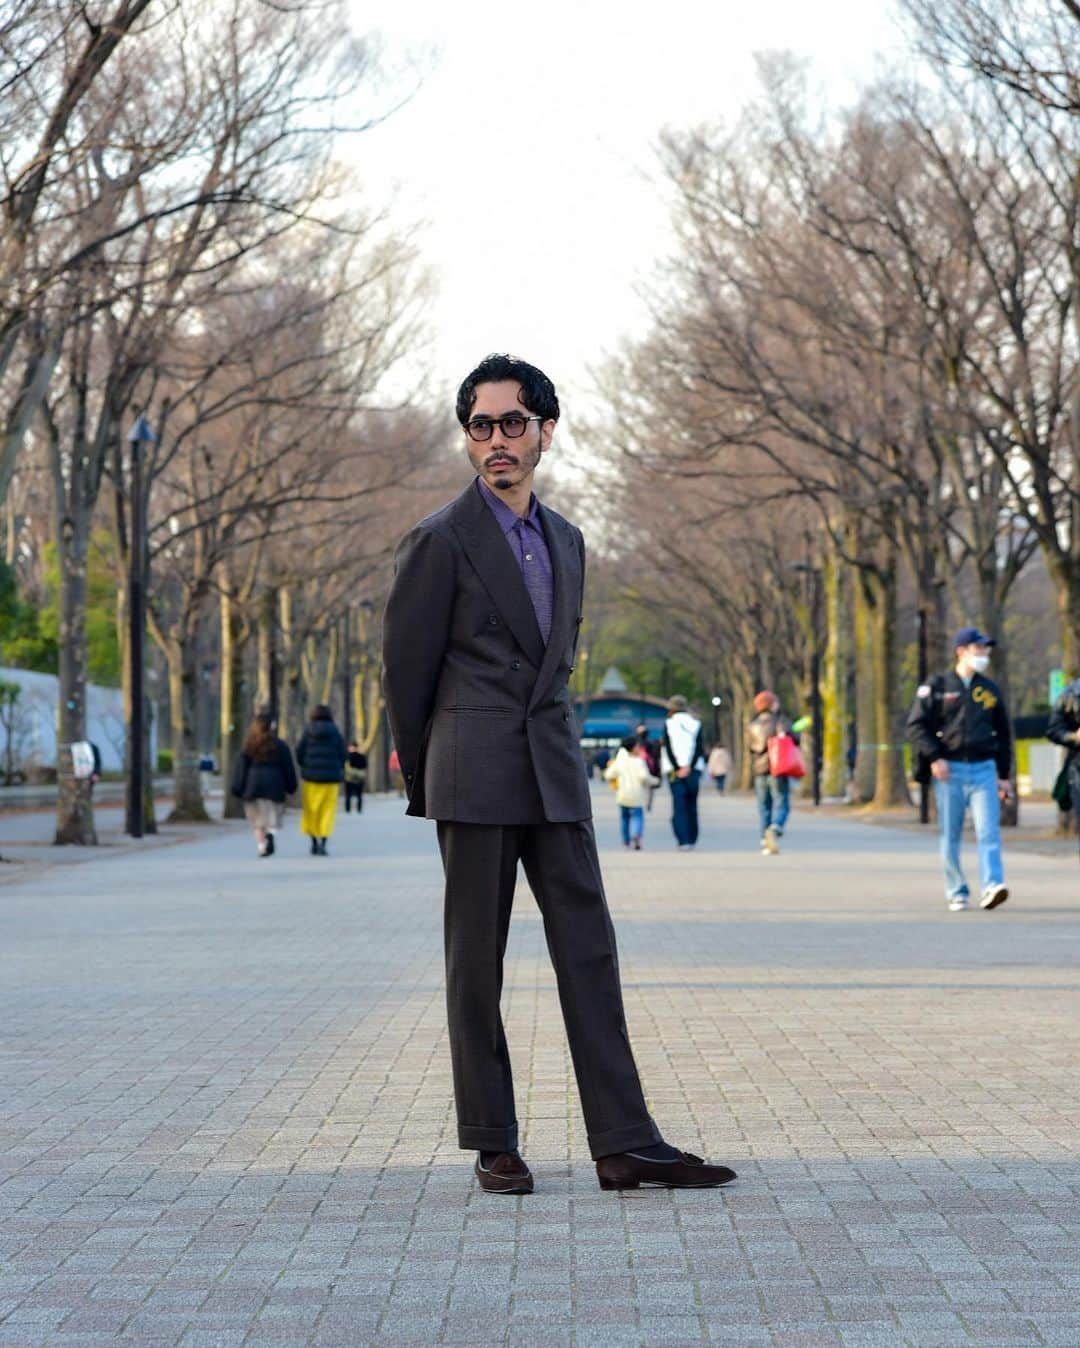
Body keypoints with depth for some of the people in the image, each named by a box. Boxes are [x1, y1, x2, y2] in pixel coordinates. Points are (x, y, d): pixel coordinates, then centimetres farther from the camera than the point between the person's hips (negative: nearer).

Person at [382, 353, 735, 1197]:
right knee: (476, 963, 1)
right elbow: (406, 669, 1)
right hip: (475, 779, -5)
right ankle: (493, 1144, 9)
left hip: (556, 777, 5)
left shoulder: (566, 543, 16)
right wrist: (425, 785, 8)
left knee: (590, 954, 1)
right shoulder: (439, 541, -3)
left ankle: (625, 1145, 1)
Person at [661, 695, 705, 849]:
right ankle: (692, 839, 16)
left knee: (679, 806, -4)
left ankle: (683, 841, -14)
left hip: (675, 771, -3)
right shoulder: (695, 723, 8)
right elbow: (699, 748, 1)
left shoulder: (669, 724, 0)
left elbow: (668, 748, -6)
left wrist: (677, 768, -6)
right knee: (691, 805, 13)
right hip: (693, 770, 3)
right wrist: (689, 767, -5)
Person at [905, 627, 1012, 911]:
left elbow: (1004, 733, 19)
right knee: (950, 837, 3)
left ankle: (992, 887, -22)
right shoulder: (936, 687, 2)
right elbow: (915, 726, -1)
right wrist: (934, 758, -13)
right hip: (949, 771, -2)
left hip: (984, 770, 2)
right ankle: (957, 893, 11)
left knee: (988, 831, -13)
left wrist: (1003, 775, 15)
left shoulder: (990, 690, 13)